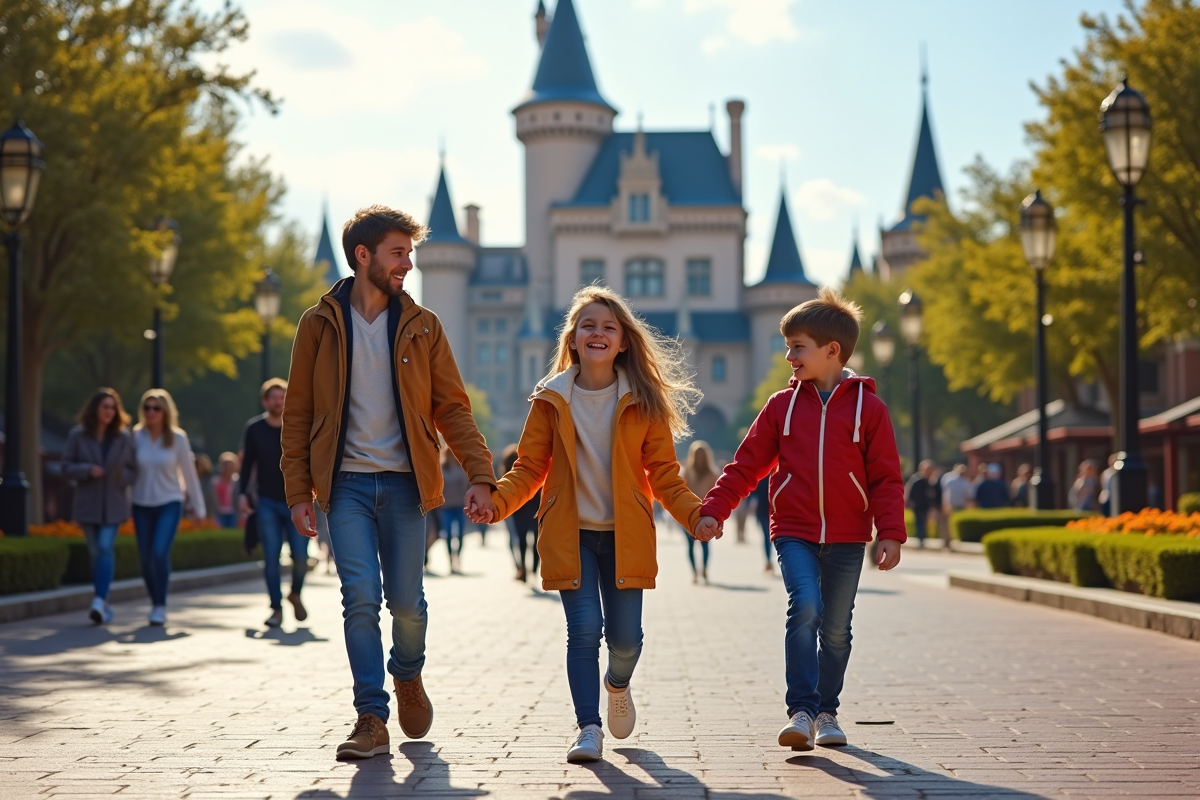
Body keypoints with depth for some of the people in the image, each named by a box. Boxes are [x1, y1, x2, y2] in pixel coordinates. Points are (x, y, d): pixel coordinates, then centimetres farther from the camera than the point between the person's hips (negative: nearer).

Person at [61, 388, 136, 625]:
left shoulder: (123, 436, -1)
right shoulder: (77, 435, -2)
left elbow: (132, 470, 5)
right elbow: (66, 466, -1)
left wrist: (120, 479, -15)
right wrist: (87, 470, -18)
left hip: (113, 504, -1)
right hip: (87, 504, 1)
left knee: (105, 548, -16)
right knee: (96, 553, 5)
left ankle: (99, 601, -22)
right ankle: (104, 607, 15)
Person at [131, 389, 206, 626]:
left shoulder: (178, 438, -6)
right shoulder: (137, 436, -3)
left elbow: (189, 473, 0)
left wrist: (198, 507, 5)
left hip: (169, 503, -2)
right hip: (142, 505, 2)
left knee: (160, 552, -19)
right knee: (146, 558, 4)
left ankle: (161, 607, -11)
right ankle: (154, 603, 24)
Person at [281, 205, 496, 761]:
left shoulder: (422, 326, 7)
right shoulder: (320, 324, 4)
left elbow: (452, 408, 6)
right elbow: (298, 416, 5)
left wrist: (480, 474, -7)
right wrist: (299, 493, -1)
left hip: (404, 483, 1)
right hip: (346, 484, -1)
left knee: (406, 601, 3)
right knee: (361, 597, -11)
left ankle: (407, 676, 34)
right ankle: (372, 720, -4)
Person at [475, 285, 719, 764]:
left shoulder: (643, 401, 1)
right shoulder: (551, 399, 1)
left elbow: (663, 473, 3)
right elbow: (529, 468, 2)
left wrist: (694, 514, -12)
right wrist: (496, 500, -16)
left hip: (625, 536, 1)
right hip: (570, 535, 0)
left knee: (625, 635, 1)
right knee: (584, 629, -10)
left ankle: (617, 684, 36)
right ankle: (588, 728, 0)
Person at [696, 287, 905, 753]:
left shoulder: (867, 407, 0)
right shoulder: (782, 405, 5)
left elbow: (886, 477, 1)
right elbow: (747, 464, 7)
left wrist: (891, 533, -7)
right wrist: (714, 509, -2)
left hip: (846, 538, 0)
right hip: (794, 533, 0)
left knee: (836, 627, 8)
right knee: (805, 608, -20)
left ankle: (826, 711, 24)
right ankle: (801, 711, -18)